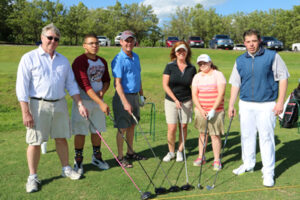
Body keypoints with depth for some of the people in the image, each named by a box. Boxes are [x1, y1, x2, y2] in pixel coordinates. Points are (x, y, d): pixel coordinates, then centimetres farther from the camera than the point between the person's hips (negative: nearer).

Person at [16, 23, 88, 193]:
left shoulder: (63, 60, 11)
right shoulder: (29, 58, -4)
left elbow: (71, 84, 14)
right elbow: (22, 87, -8)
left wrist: (80, 104, 6)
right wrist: (26, 112, -14)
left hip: (60, 104, 4)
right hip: (39, 105, -4)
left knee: (62, 139, 11)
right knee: (35, 142, 2)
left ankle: (66, 169, 27)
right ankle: (33, 177, 15)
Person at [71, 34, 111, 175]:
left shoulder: (102, 62, 8)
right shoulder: (80, 61, -14)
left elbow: (106, 80, 17)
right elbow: (85, 85, -21)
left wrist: (102, 91, -7)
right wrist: (101, 103, -25)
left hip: (98, 101, 6)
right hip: (83, 101, -6)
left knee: (97, 130, 13)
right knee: (81, 132, 0)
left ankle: (96, 157, 30)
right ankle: (78, 161, 16)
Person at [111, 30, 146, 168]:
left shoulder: (136, 57, 10)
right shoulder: (118, 60, -15)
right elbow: (117, 83, -20)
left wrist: (141, 95, 19)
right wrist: (125, 102, -25)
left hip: (134, 95, 8)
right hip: (123, 96, -7)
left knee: (132, 126, 15)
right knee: (122, 128, 0)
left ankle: (130, 153, 28)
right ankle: (120, 157, 12)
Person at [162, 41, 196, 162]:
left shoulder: (191, 68, 0)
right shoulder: (170, 66, -5)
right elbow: (165, 85, -6)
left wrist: (195, 103, 1)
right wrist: (175, 100, -12)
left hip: (186, 101, 2)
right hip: (171, 101, -1)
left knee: (183, 126, 7)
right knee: (172, 128, -2)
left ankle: (180, 151, 25)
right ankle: (171, 152, 19)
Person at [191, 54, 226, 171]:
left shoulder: (218, 75, -2)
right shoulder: (197, 77, 8)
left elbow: (221, 94, -9)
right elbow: (194, 95, 3)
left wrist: (213, 110, -15)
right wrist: (201, 110, -10)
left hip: (216, 111, -4)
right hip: (201, 110, 4)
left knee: (215, 135, -3)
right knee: (202, 133, 12)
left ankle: (217, 160, 8)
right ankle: (201, 157, 24)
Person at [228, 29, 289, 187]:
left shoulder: (272, 56, -3)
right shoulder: (240, 61, 7)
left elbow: (283, 78, -3)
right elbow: (235, 84, 10)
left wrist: (280, 101, -10)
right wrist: (231, 105, 5)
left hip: (266, 105, -4)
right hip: (246, 105, 4)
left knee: (266, 137, -2)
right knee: (247, 136, 12)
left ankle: (268, 172, 8)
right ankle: (248, 165, 29)